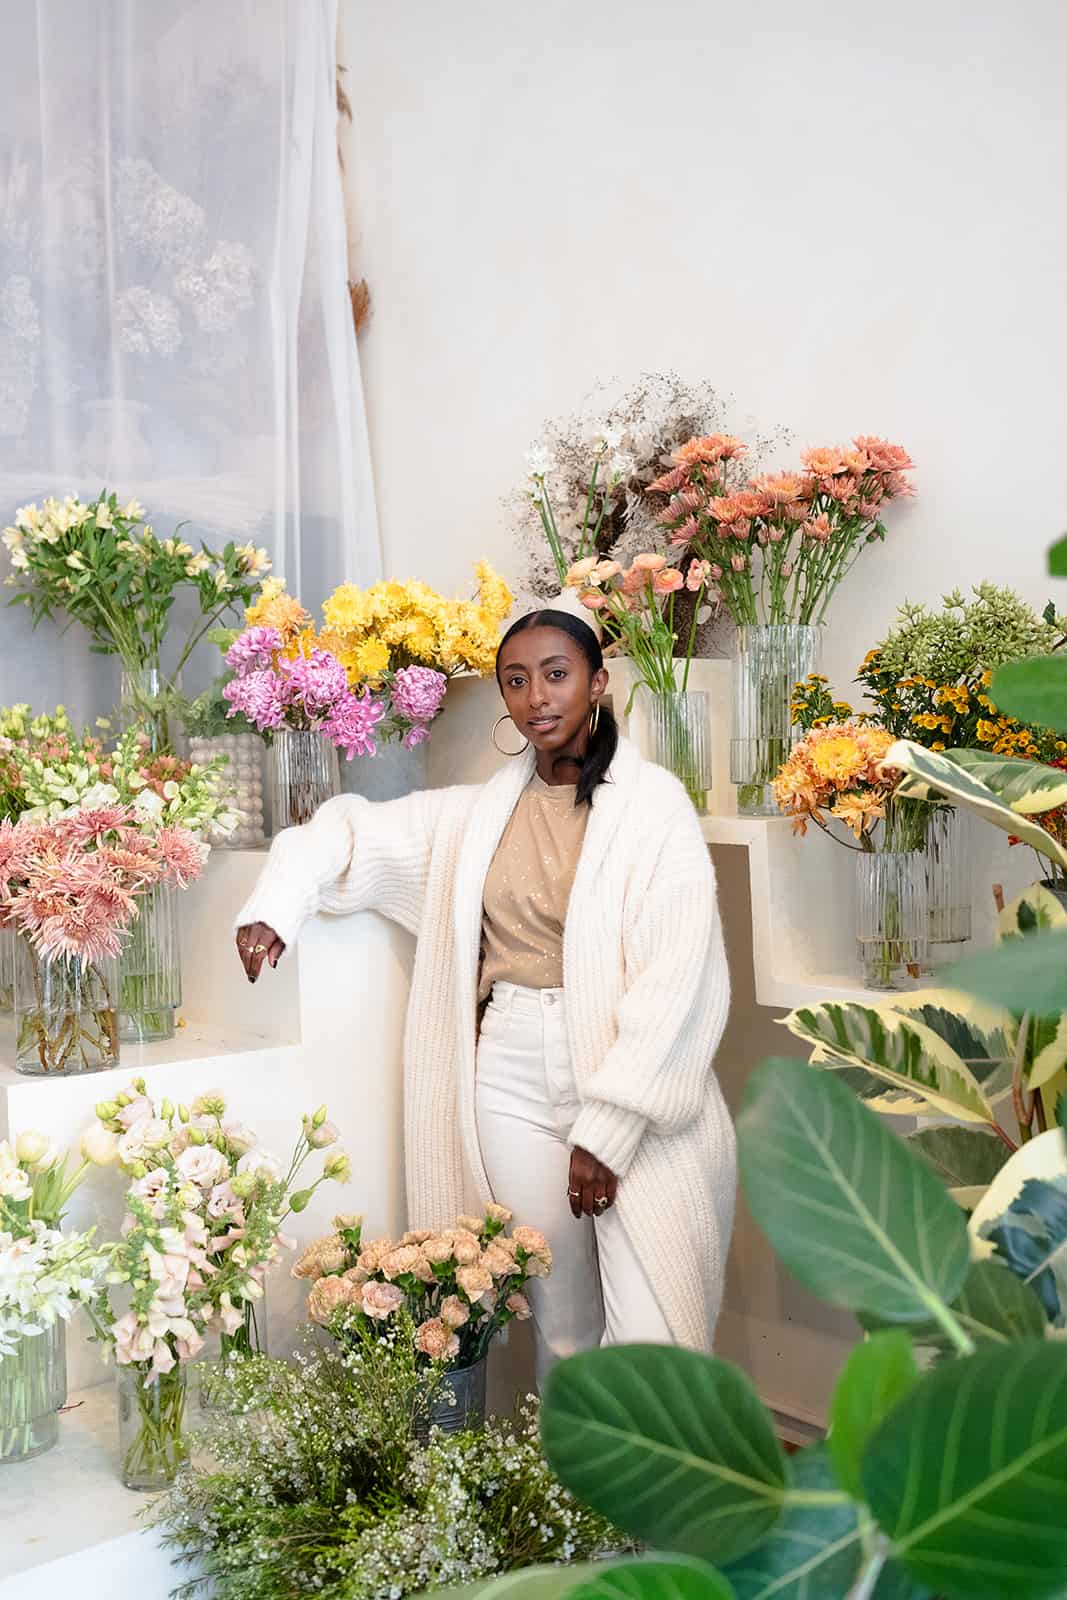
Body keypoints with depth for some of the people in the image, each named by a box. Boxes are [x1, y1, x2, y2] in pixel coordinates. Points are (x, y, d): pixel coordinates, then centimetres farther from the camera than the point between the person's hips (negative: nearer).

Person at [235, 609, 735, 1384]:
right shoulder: (480, 813, 11)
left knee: (654, 1342, -9)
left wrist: (609, 1127, -15)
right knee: (564, 1327, 10)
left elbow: (677, 974, -11)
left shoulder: (653, 800, -4)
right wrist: (275, 906, 4)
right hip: (513, 1087, 4)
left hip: (636, 1095, -4)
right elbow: (354, 828, 22)